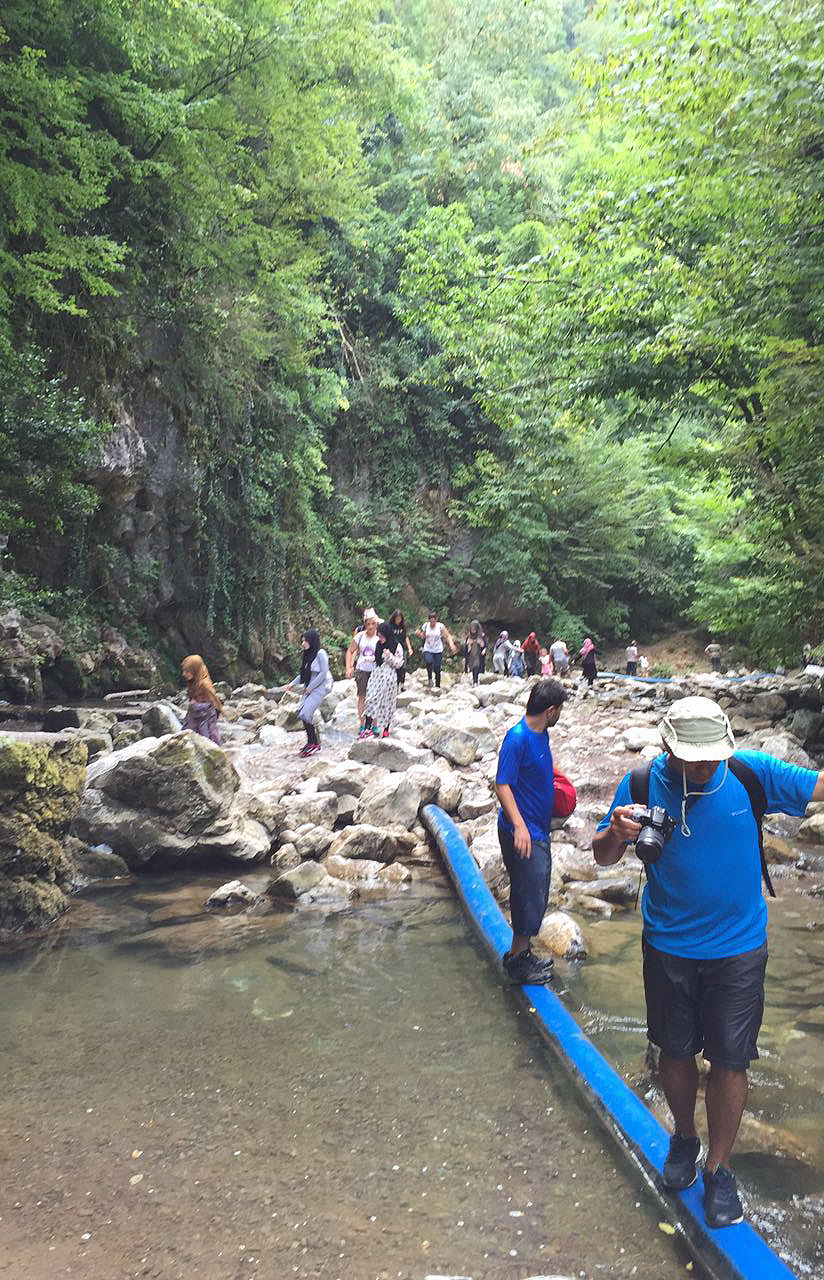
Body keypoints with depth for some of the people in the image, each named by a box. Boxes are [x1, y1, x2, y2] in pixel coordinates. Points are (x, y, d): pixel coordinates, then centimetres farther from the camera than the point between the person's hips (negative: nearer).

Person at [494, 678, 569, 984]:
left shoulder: (541, 734, 7)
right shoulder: (518, 738, -20)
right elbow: (502, 785, -22)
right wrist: (519, 825, -30)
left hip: (538, 830, 9)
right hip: (522, 832, -9)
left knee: (532, 896, 18)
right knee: (532, 897, -3)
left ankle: (523, 953, 32)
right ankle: (517, 959, 12)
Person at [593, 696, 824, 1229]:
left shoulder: (752, 774, -14)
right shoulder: (641, 785, -13)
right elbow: (603, 856, -4)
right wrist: (616, 834, -26)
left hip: (739, 949, -1)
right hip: (669, 948, 1)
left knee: (730, 1060, 7)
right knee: (676, 1051, 17)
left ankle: (718, 1169, 29)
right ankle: (685, 1138, 44)